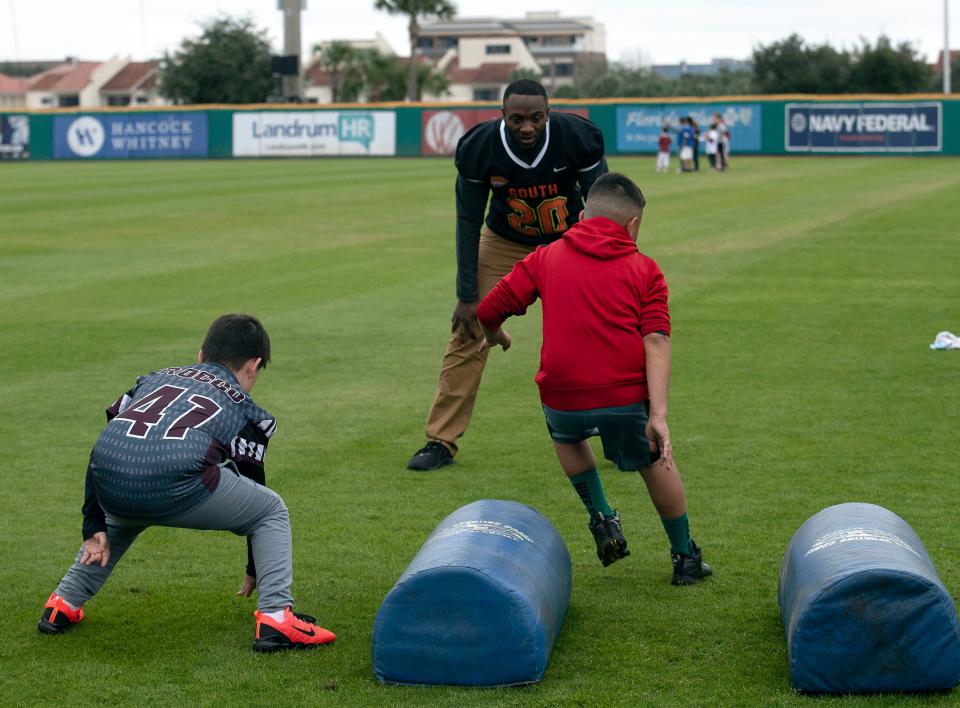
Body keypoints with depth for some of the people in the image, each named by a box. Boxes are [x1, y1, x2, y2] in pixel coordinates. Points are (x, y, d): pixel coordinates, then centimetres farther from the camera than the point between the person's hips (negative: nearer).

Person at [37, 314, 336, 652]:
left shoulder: (155, 378, 33)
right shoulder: (248, 412, 26)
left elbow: (101, 451, 24)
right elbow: (249, 488, 30)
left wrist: (94, 527, 26)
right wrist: (256, 571, 41)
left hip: (108, 485, 4)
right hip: (175, 484, -4)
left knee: (124, 515, 41)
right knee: (272, 510, 22)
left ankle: (63, 604, 36)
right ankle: (275, 616, 8)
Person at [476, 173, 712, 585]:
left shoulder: (545, 258, 13)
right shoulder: (644, 269, 9)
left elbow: (489, 310, 9)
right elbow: (656, 341, -4)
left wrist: (494, 336, 33)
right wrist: (658, 414, -10)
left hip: (563, 398, 1)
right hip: (626, 397, -1)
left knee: (566, 435, 36)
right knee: (653, 461, 25)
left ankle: (602, 520, 28)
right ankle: (685, 559, 34)